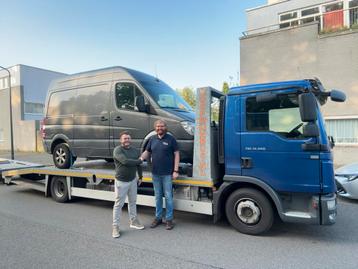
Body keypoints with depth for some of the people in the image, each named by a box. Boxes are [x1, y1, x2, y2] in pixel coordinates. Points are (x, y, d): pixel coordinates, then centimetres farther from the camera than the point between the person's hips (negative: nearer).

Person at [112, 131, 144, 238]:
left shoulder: (135, 151, 5)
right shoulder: (117, 150, -14)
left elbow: (138, 165, 15)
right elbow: (125, 161, -29)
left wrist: (140, 177, 17)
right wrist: (139, 161, -16)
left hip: (133, 180, 6)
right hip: (121, 182, -6)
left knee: (133, 202, 17)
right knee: (119, 204, 2)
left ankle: (133, 221, 34)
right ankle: (115, 226, 13)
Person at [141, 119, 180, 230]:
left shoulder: (170, 139, -5)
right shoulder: (152, 139, 7)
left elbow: (176, 154, -5)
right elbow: (147, 152, 11)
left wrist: (175, 170, -10)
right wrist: (141, 158, -11)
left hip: (167, 174, -4)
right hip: (155, 173, 4)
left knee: (168, 196, 4)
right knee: (158, 196, 15)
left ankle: (169, 219, 17)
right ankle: (158, 217, 28)